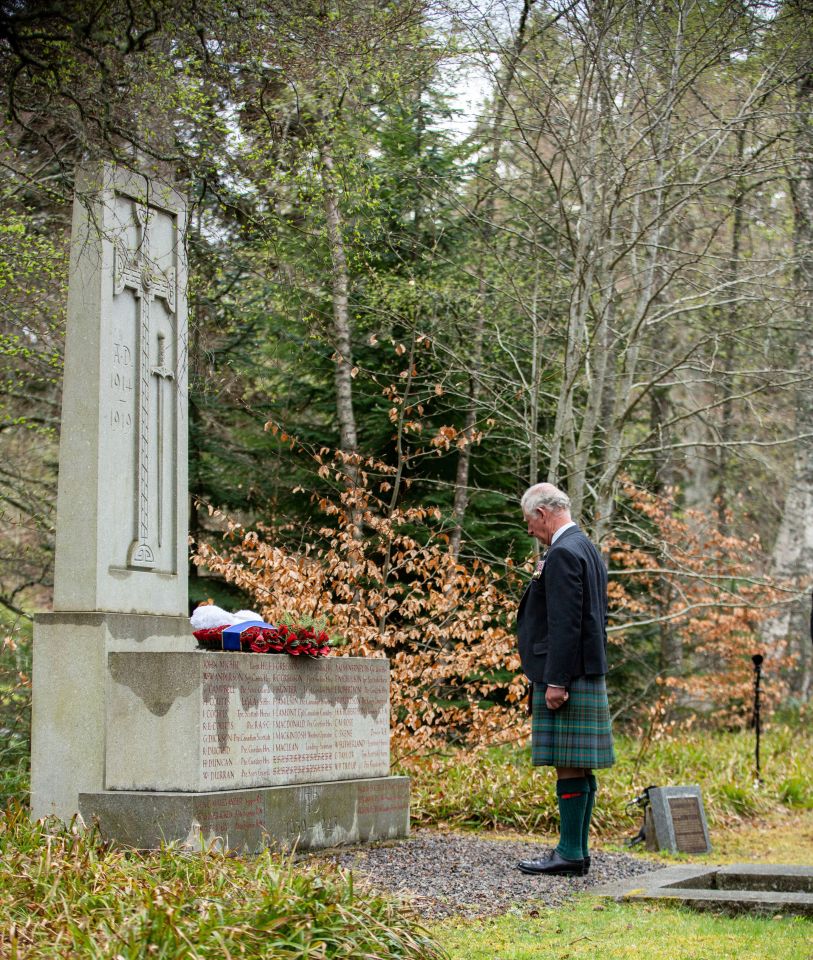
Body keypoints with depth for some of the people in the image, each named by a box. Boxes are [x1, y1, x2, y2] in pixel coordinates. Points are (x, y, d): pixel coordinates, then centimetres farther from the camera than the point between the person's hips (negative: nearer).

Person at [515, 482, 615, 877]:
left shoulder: (563, 553, -14)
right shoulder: (588, 549, 18)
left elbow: (565, 622, -20)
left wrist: (556, 681, -21)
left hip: (565, 676, -10)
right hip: (588, 674, 10)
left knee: (569, 766, -7)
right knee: (579, 768, 10)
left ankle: (570, 853, -5)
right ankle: (576, 850, 14)